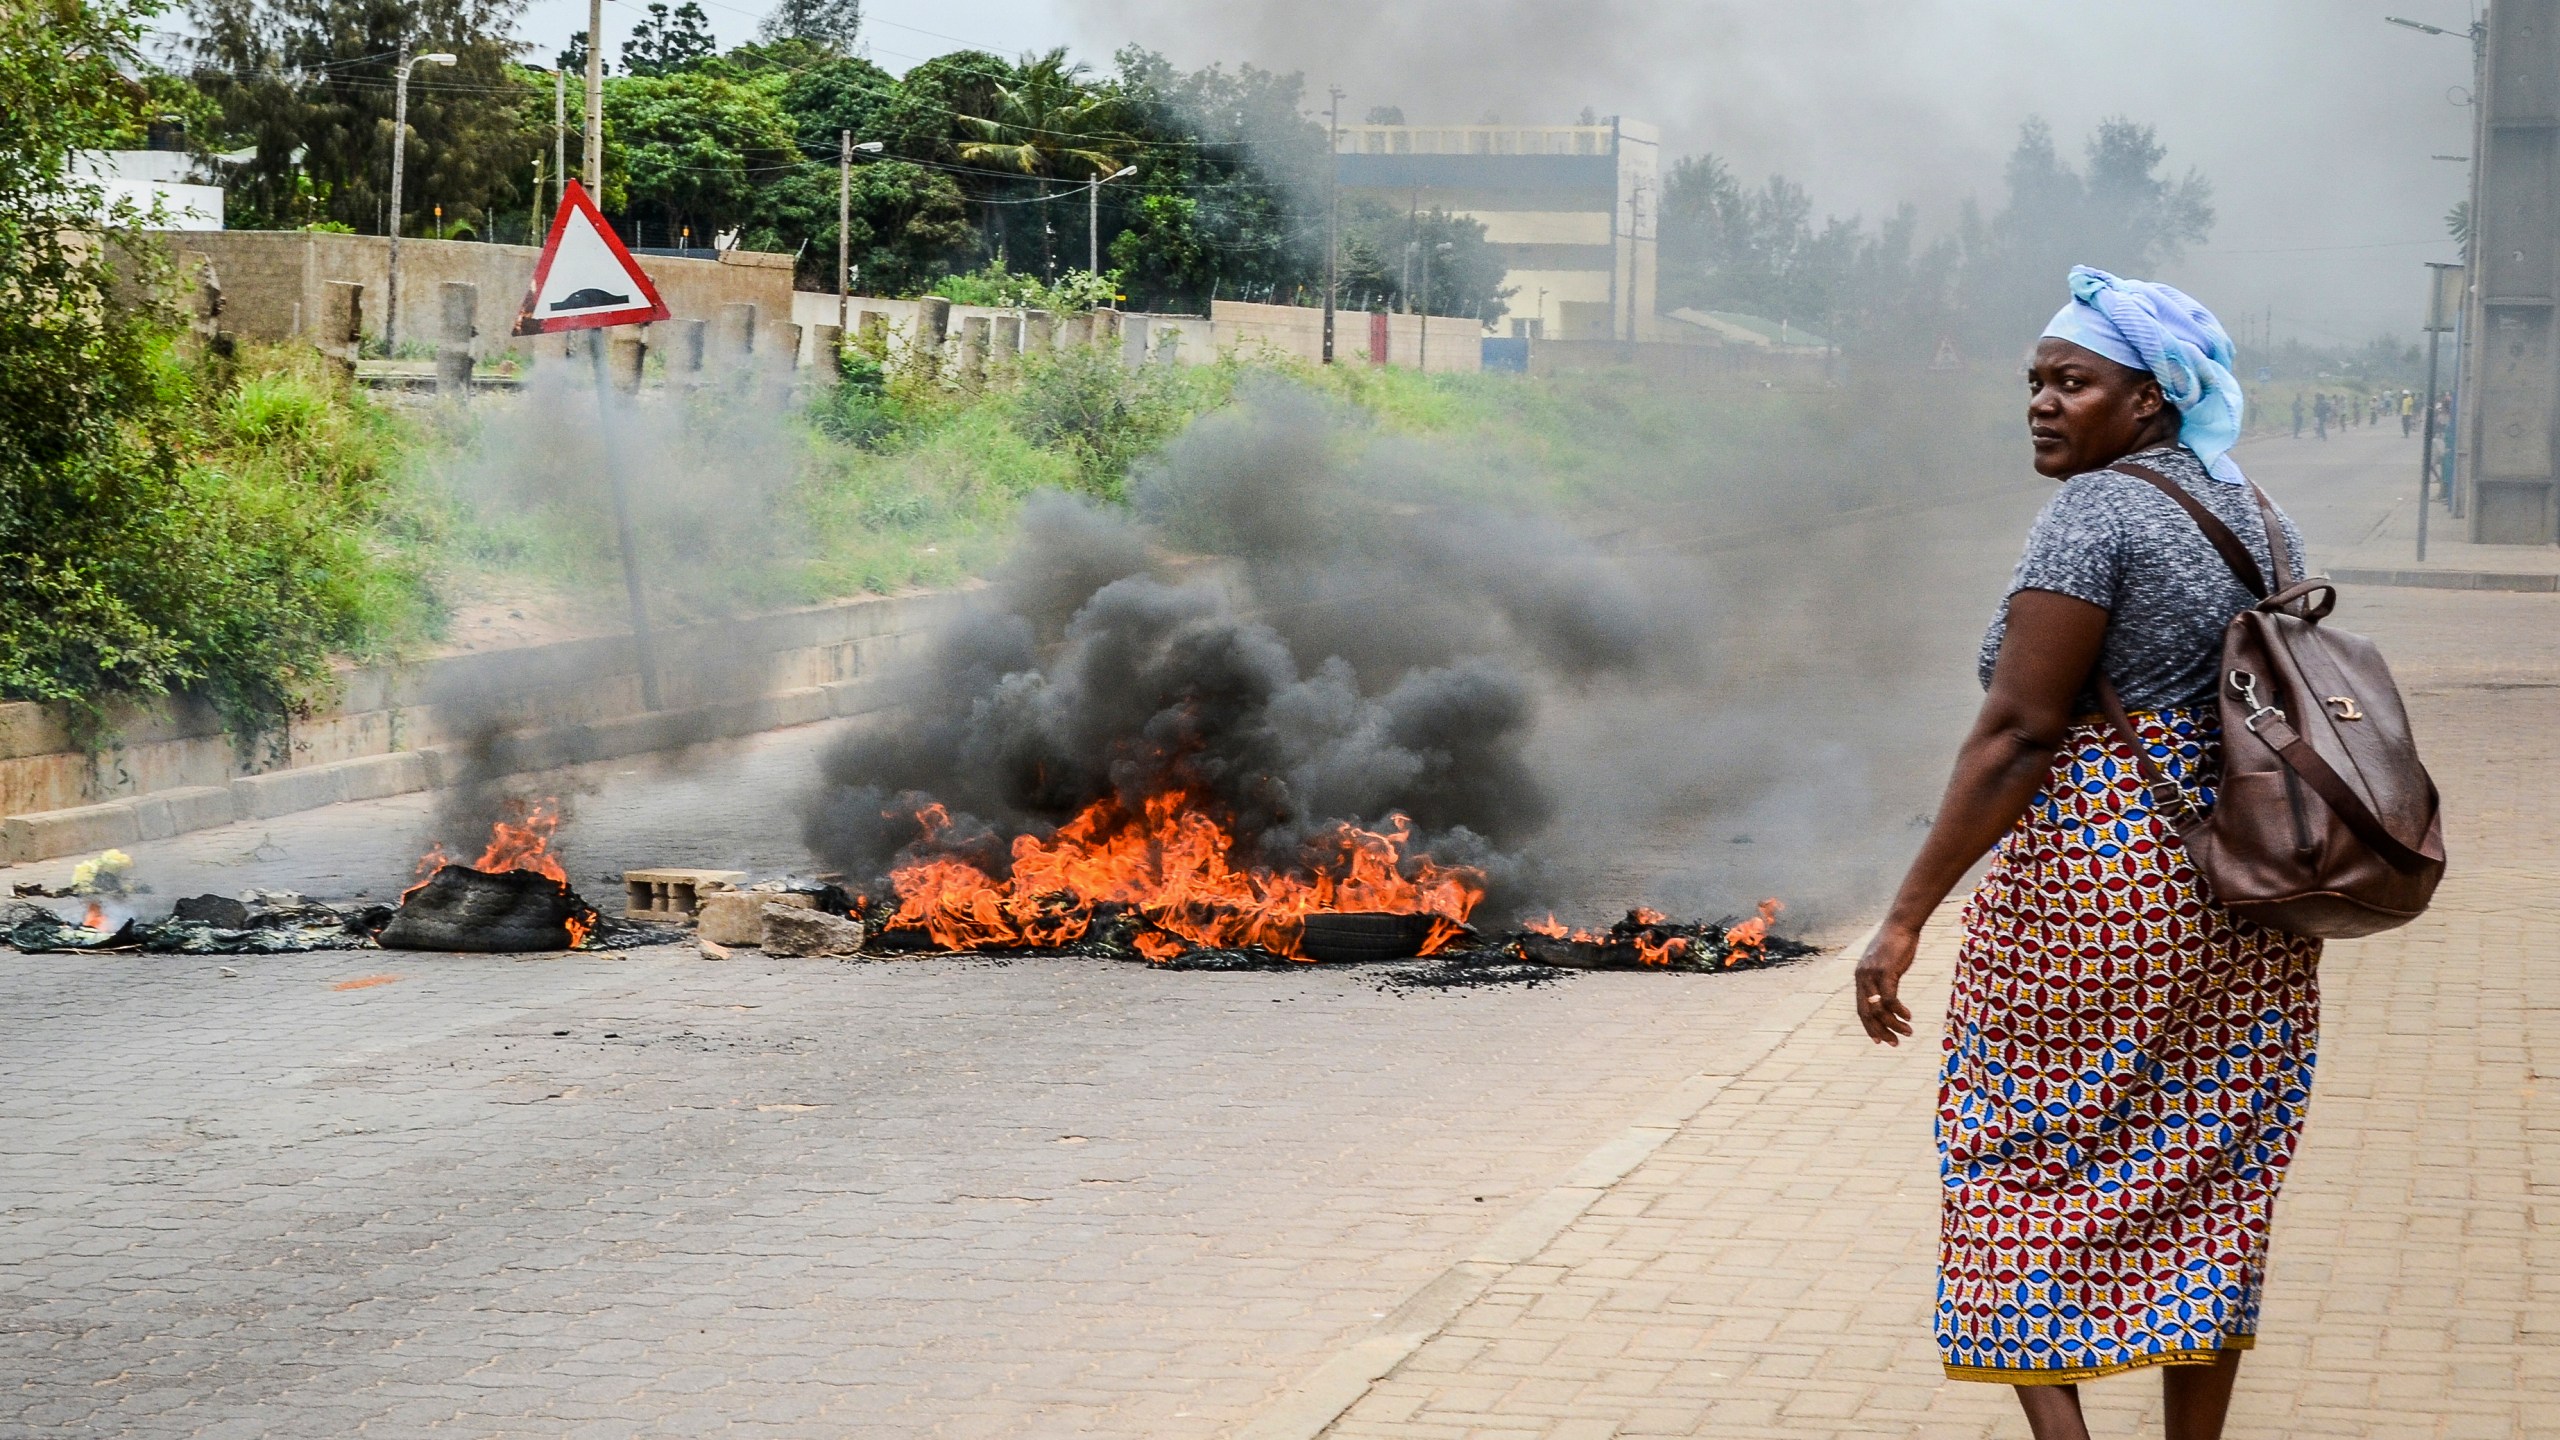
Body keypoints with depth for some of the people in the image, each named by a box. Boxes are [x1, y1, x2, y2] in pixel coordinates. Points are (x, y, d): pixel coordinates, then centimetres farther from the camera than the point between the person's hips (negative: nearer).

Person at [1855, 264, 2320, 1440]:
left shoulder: (2093, 513, -13)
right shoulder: (2259, 520, 11)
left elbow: (2017, 734, -19)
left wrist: (1906, 917, -19)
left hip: (2094, 889, -8)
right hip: (2247, 904, 8)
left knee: (2020, 1169, 3)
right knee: (2205, 1185, 11)